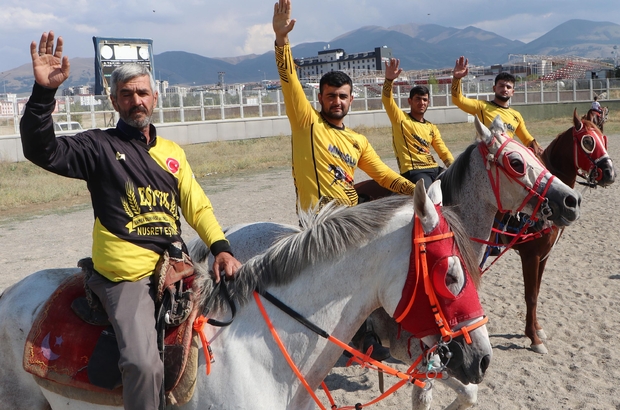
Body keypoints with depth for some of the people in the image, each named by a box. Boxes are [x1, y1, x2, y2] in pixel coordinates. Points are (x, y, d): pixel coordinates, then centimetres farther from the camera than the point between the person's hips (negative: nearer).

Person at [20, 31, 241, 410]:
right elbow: (43, 150, -12)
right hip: (127, 275, -6)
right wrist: (44, 92, -26)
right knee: (144, 363, -25)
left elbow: (198, 207, 11)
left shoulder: (172, 152, 16)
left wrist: (221, 247, -5)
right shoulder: (99, 146, 2)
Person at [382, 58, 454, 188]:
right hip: (413, 171, -7)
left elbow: (444, 152, 17)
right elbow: (387, 100, -13)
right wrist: (389, 79, -32)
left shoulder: (432, 127, 21)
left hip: (434, 169, 7)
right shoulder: (401, 119, 4)